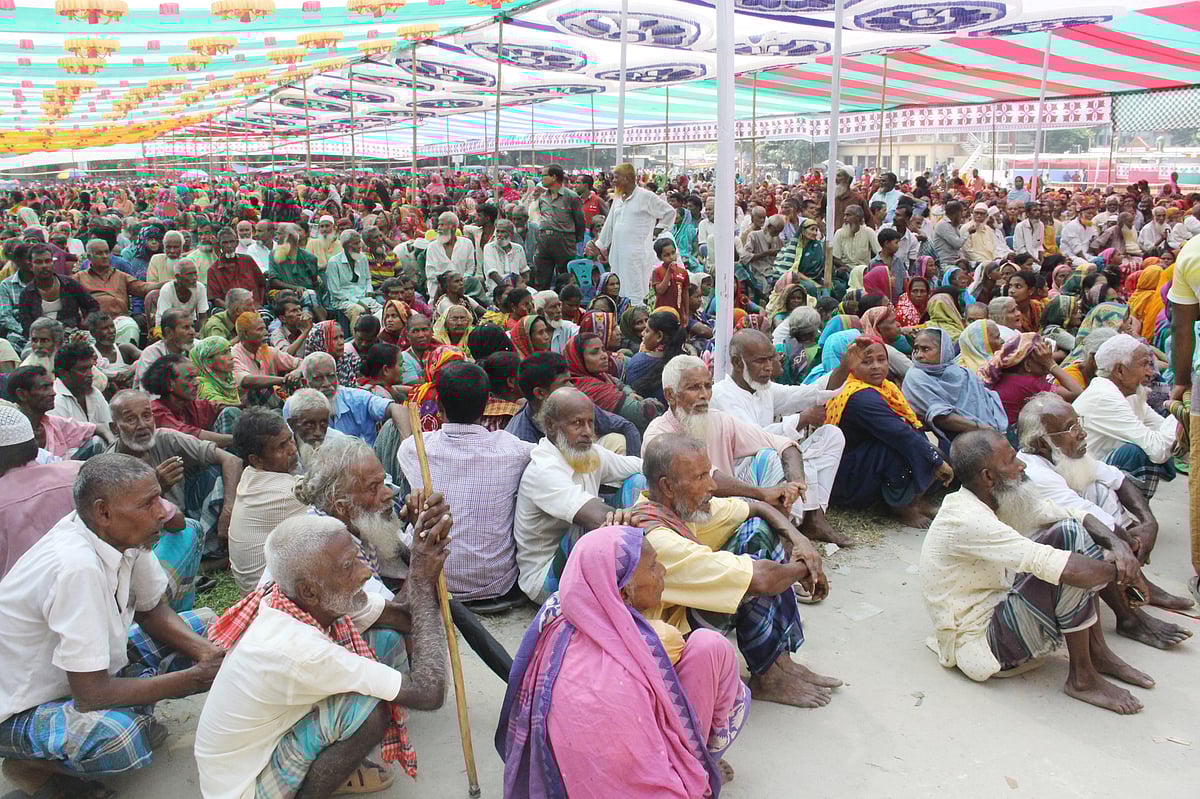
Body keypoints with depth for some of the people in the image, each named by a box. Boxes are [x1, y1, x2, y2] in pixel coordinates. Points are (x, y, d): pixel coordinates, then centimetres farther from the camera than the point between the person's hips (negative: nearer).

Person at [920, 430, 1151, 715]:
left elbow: (1076, 515, 5)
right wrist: (1117, 570, -20)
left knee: (1069, 532, -1)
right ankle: (1082, 679, -6)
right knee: (1070, 570, -24)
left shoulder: (1001, 499, 0)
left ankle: (1098, 653, 4)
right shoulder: (966, 520, -29)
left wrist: (1118, 548, -14)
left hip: (997, 605, 10)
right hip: (982, 642, -10)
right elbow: (1053, 565, -35)